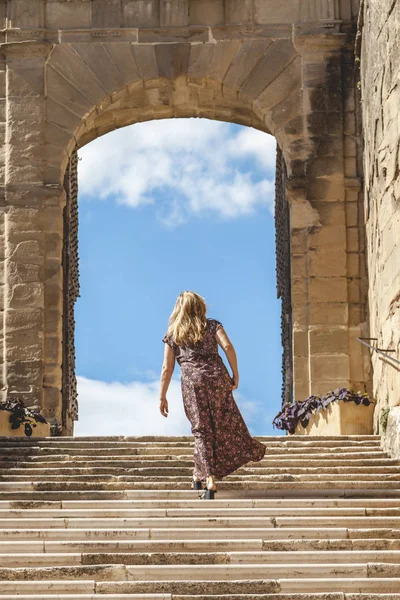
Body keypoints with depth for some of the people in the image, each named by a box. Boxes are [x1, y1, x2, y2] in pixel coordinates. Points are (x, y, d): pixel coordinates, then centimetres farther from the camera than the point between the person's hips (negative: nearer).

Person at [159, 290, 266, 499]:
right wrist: (235, 374, 1)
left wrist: (162, 397, 12)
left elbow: (167, 368, 8)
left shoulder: (172, 334, 13)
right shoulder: (212, 325, 11)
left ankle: (208, 479, 2)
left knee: (202, 430, 6)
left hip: (192, 382, 1)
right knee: (226, 423, 12)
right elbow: (228, 347, -6)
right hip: (217, 378, -1)